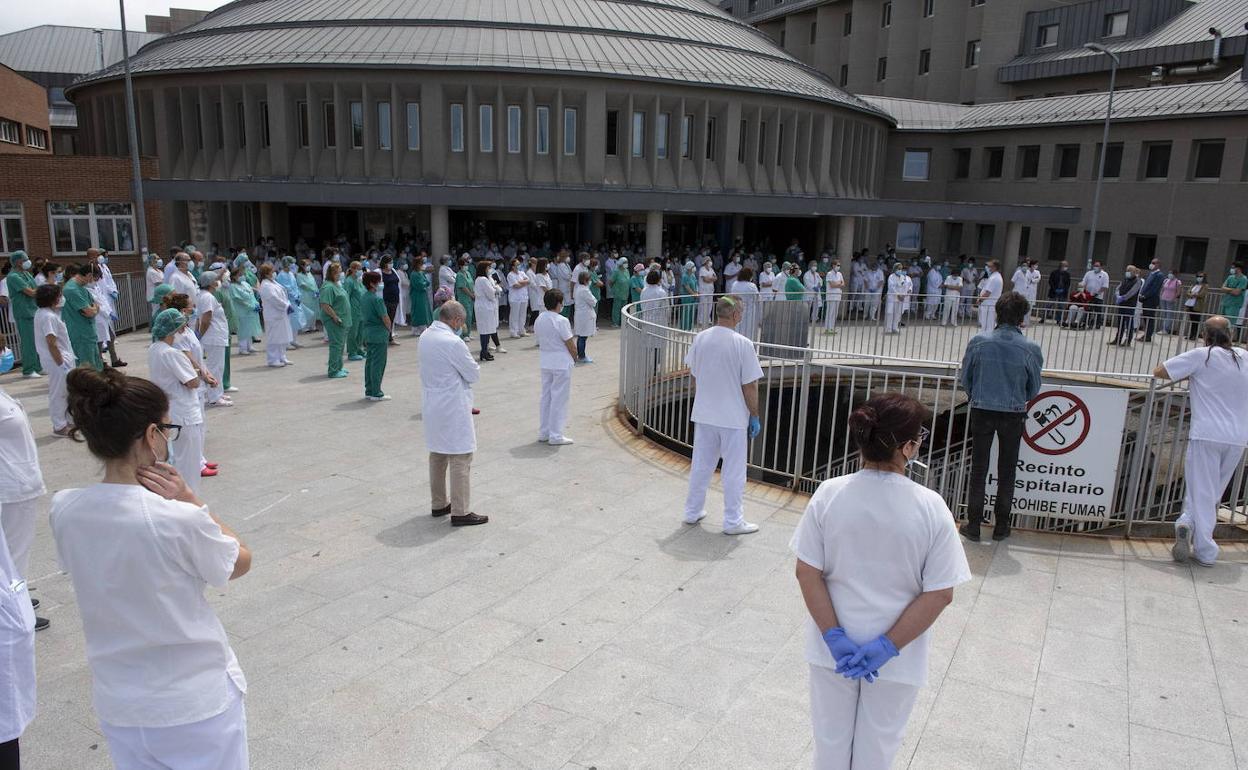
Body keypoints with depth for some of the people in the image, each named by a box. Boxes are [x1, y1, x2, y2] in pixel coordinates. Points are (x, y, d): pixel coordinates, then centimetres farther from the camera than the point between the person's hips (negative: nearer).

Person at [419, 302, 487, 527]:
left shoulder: (425, 337, 4)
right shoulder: (453, 342, -22)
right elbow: (474, 374, -14)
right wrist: (473, 366, 6)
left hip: (432, 405, 9)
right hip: (453, 408, -9)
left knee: (437, 455, 18)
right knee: (460, 458, -1)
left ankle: (439, 504, 30)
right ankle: (460, 512, 3)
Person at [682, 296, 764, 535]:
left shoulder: (700, 339, -2)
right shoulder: (742, 344, -17)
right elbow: (750, 386, -14)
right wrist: (754, 416, -3)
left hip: (703, 415, 5)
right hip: (733, 417, -5)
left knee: (700, 466, 17)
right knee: (733, 471, 7)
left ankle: (693, 511, 28)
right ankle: (733, 521, 16)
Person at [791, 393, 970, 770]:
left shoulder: (829, 494, -15)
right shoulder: (930, 508, -18)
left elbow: (807, 573, -13)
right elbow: (940, 594, -16)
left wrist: (835, 638, -10)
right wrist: (887, 647, -13)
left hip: (831, 650, 1)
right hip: (896, 659, -1)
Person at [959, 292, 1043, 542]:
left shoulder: (978, 343, -11)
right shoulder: (1030, 349, -12)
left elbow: (965, 379, -1)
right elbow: (1034, 389, 0)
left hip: (982, 412, 0)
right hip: (1014, 415, 0)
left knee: (978, 469, 11)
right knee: (1006, 471, 14)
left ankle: (973, 525, 16)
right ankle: (1001, 526, 24)